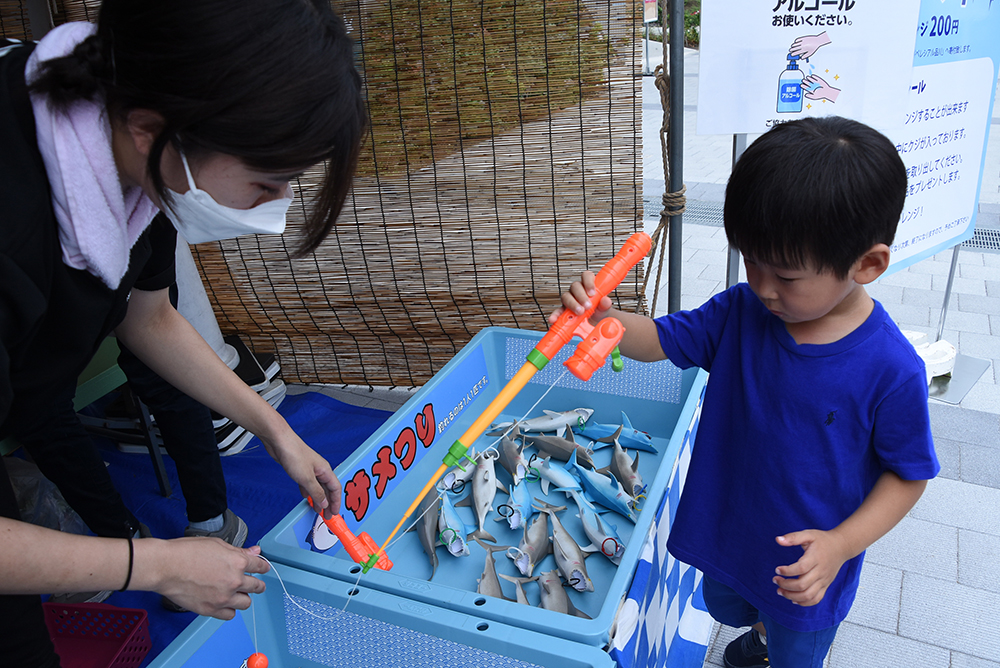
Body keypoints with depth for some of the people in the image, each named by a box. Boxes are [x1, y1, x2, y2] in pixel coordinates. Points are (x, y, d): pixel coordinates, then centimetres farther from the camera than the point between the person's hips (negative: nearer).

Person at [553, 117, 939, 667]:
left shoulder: (891, 369, -27)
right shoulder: (740, 312, -16)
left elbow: (909, 473, -15)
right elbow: (662, 339, -8)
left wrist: (841, 544, -25)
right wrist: (607, 322, -29)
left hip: (804, 566, -4)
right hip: (726, 533, 5)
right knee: (725, 608, 33)